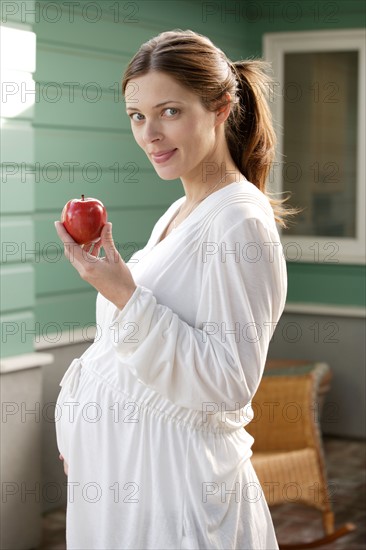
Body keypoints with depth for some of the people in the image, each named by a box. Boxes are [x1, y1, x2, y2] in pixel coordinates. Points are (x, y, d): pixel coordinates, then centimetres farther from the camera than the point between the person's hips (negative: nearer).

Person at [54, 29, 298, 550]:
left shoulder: (241, 222, -17)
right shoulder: (178, 214, 10)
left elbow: (229, 383, -24)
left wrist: (126, 296, -28)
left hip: (173, 480, -8)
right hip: (117, 468, 8)